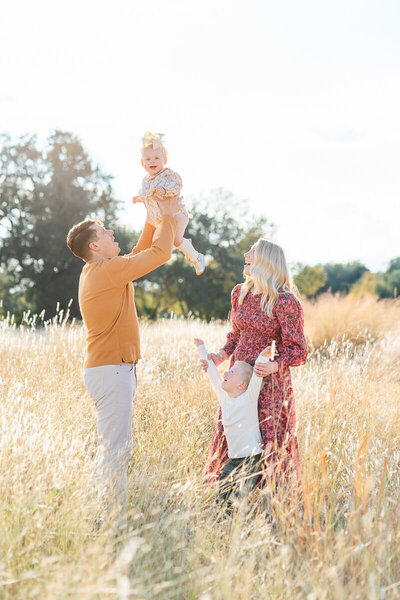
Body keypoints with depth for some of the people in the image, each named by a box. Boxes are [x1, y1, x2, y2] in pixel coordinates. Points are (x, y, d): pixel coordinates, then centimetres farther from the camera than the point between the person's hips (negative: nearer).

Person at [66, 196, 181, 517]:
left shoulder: (100, 271, 13)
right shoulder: (107, 270, -17)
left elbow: (140, 253, 27)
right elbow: (160, 253, -15)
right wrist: (168, 217, -1)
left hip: (115, 369, 11)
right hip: (111, 370, -11)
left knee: (120, 446, 15)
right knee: (114, 448, -8)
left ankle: (111, 513, 22)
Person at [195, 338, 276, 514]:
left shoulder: (248, 398, -10)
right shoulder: (223, 396, 6)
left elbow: (257, 375, -26)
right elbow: (212, 371, 15)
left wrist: (264, 357, -42)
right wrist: (202, 349, 24)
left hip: (252, 459, -6)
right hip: (233, 459, 6)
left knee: (238, 500, -13)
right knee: (222, 497, 1)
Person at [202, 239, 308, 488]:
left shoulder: (284, 301, -13)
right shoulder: (240, 293, 8)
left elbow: (297, 351, -11)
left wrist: (274, 366, -28)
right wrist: (221, 355, 3)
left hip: (270, 381, -6)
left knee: (268, 443, -3)